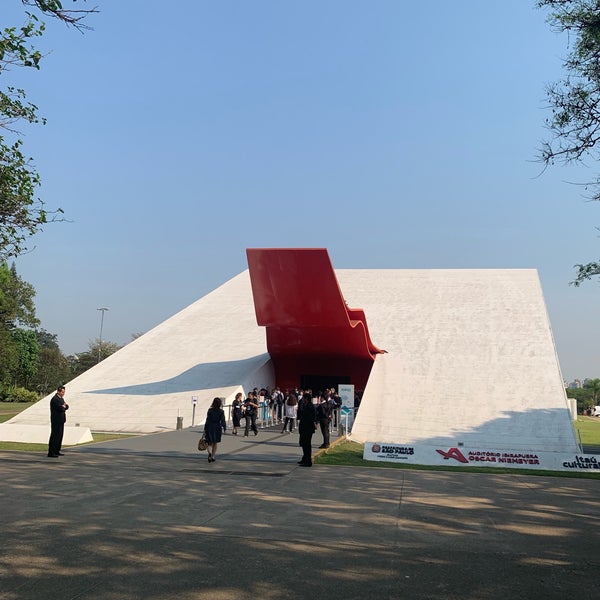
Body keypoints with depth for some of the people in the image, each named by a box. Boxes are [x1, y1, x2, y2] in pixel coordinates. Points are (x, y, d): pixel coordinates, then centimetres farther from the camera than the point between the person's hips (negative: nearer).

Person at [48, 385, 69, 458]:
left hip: (61, 420, 10)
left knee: (59, 436, 14)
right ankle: (51, 453, -6)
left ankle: (57, 451, 22)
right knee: (55, 436, -8)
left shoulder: (61, 398, 16)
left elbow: (66, 407, 13)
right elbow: (60, 408, -23)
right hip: (56, 421, -10)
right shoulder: (55, 399, -16)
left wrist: (65, 406, -8)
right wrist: (64, 407, -2)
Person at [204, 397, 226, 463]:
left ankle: (210, 453, -20)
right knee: (215, 443, 13)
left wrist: (205, 429, 0)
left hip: (210, 428, 0)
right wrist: (224, 428, 6)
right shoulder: (221, 412, -7)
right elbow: (223, 421, -7)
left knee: (210, 443, 7)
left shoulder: (210, 410, -6)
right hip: (217, 428, 0)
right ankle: (212, 456, 15)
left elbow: (207, 420, -5)